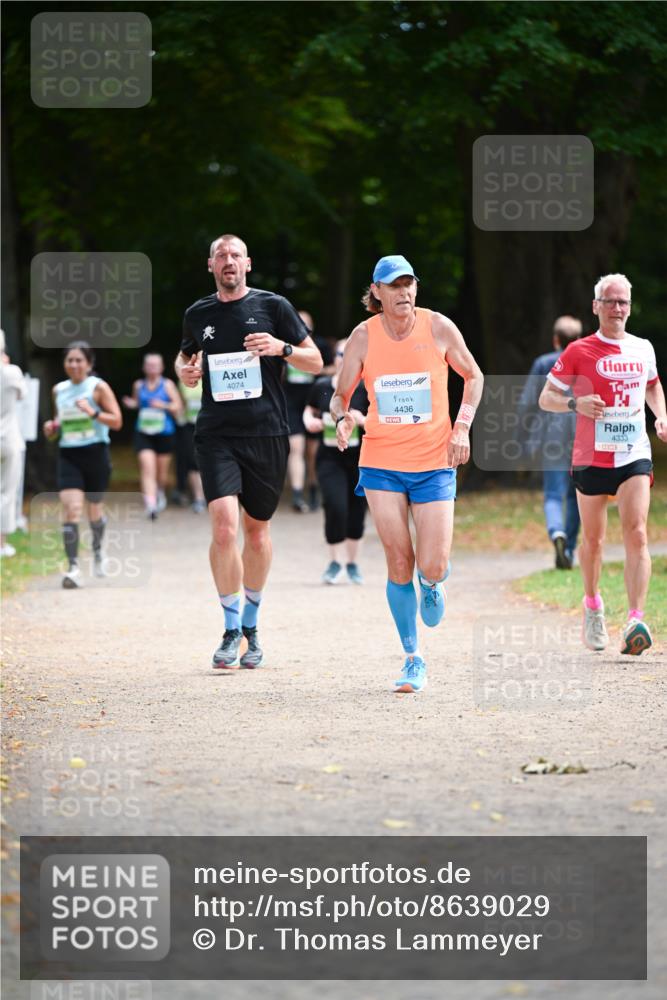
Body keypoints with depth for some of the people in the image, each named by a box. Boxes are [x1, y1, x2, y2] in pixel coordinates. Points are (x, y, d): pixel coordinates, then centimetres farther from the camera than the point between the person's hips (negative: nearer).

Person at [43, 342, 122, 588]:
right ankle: (73, 568, -19)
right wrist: (52, 429, 2)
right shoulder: (59, 390, 8)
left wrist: (93, 412, -23)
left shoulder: (98, 387, -5)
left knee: (94, 510, 13)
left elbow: (116, 421, -8)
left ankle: (97, 551, 43)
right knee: (70, 509, -15)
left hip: (95, 454, -2)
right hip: (68, 455, 2)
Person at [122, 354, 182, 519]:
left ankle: (161, 493, 45)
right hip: (143, 433, 0)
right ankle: (150, 504, -25)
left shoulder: (167, 385, 0)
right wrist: (132, 404, -1)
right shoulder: (139, 385, 7)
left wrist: (164, 405, -17)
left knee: (162, 469, 13)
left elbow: (178, 406, 0)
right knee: (148, 467, -16)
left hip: (164, 432, 0)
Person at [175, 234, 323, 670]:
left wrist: (282, 348, -14)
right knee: (224, 524, -17)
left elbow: (316, 362, 5)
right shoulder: (198, 314, 10)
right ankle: (232, 628, -9)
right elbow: (185, 356, 29)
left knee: (258, 530, 8)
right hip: (217, 433, 1)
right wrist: (185, 370, 5)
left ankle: (251, 624, 27)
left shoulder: (273, 306, 2)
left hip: (267, 433, 0)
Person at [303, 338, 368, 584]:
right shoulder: (321, 386, 0)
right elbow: (310, 409, 18)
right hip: (329, 458, 0)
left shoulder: (366, 389, -7)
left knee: (356, 510, 8)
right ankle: (335, 562, 3)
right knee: (335, 506, -15)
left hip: (360, 460, 0)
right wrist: (309, 420, -3)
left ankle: (352, 563, 29)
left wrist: (363, 420, -24)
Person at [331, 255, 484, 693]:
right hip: (381, 463, 0)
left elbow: (473, 376, 9)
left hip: (434, 462, 0)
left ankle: (431, 583, 31)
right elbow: (340, 396, 4)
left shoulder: (438, 327, -6)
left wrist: (462, 426, -3)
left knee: (432, 567, -8)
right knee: (399, 564, -4)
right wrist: (343, 419, -19)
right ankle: (414, 660, 10)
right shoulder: (364, 336, -5)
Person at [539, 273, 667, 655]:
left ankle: (636, 621, -24)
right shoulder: (579, 352, -2)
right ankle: (593, 605, 35)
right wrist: (576, 403, -19)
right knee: (593, 539, 9)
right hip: (591, 457, -1)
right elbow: (546, 397, 1)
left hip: (635, 455, 1)